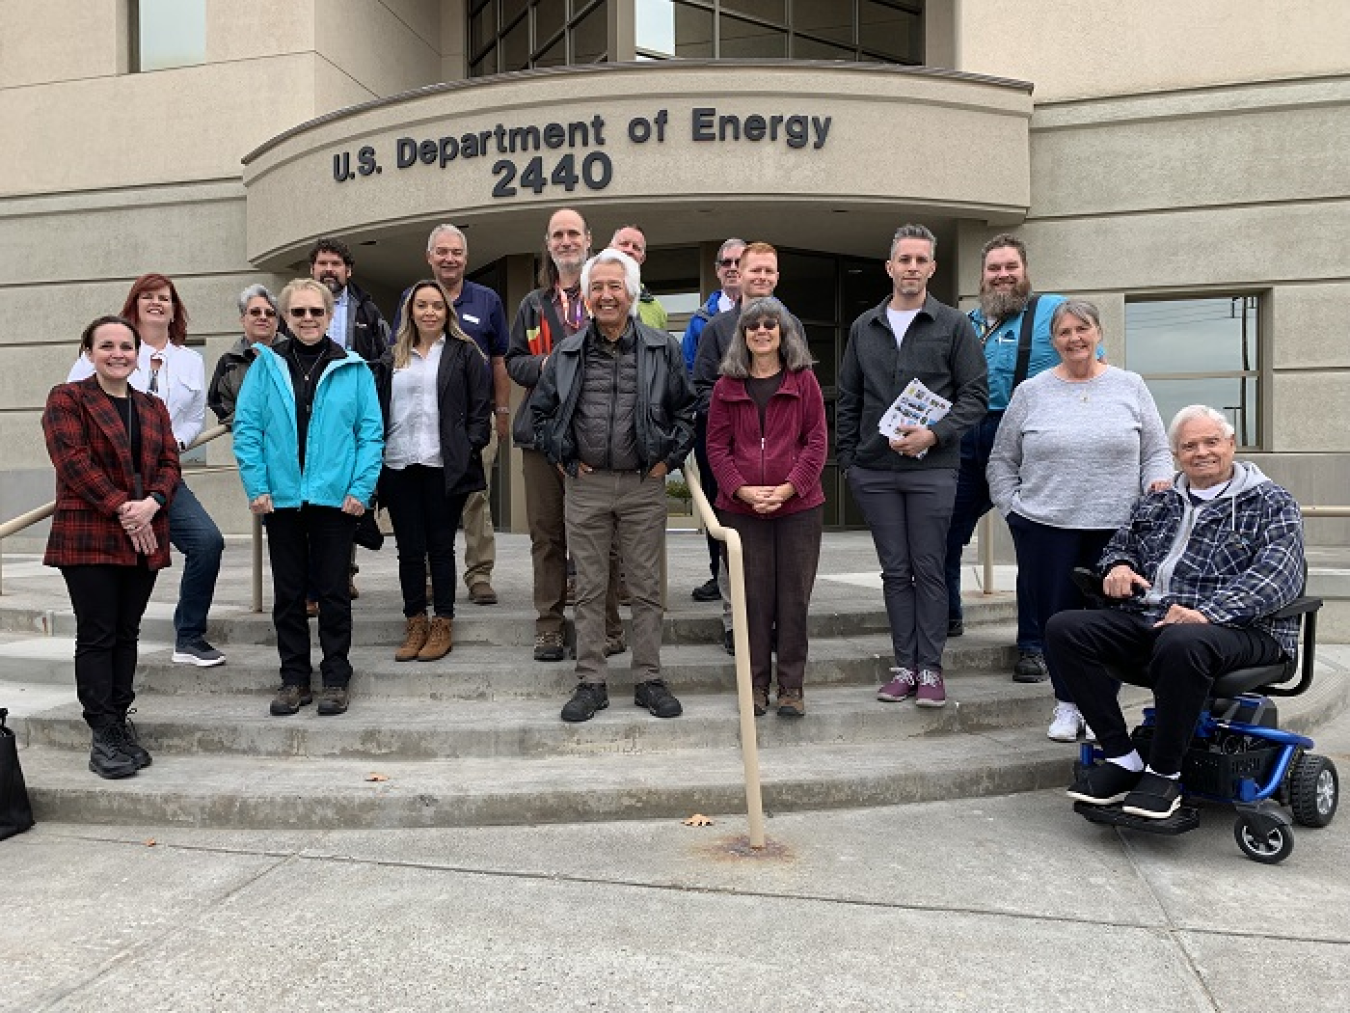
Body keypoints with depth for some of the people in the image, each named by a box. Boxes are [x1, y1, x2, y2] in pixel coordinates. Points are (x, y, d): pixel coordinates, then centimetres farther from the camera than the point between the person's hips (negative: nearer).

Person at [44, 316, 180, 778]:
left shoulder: (153, 407, 17)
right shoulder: (67, 399, 1)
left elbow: (169, 463, 9)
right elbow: (73, 460, -10)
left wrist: (151, 503, -11)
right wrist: (121, 507, -16)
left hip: (144, 539, 5)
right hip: (89, 538, -5)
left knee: (127, 634, 9)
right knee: (97, 635, -3)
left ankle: (120, 721, 17)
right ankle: (103, 736, 2)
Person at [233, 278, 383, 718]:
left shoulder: (353, 369, 2)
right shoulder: (266, 365, 4)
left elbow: (371, 431, -1)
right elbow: (246, 427, 2)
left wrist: (361, 488, -9)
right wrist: (257, 487, -6)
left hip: (335, 498, -1)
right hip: (281, 498, 2)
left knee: (334, 591, 6)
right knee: (288, 592, 10)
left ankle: (336, 678, 16)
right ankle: (294, 678, 21)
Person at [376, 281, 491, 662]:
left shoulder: (464, 353, 4)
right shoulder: (393, 358, 16)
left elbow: (480, 407, 0)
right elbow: (378, 408, 15)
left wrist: (470, 449, -11)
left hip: (444, 466, -4)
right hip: (399, 464, 4)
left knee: (440, 546, 3)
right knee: (409, 549, 7)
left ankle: (443, 625, 12)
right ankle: (416, 624, 17)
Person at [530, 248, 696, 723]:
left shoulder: (663, 349, 2)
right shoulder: (567, 352, 6)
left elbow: (686, 411, 7)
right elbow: (540, 410, 14)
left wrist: (668, 459, -1)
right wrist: (562, 460, 6)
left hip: (644, 486, -1)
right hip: (585, 487, 1)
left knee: (646, 589, 6)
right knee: (589, 590, 7)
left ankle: (649, 680, 18)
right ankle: (590, 683, 17)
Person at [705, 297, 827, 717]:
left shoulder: (803, 381, 5)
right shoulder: (727, 386, 8)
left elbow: (817, 441, 0)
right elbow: (717, 446, 5)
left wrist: (788, 487, -12)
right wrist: (743, 490, -10)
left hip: (799, 506, -1)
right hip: (742, 508, 1)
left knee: (794, 597, 4)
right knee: (753, 597, 5)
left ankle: (791, 686, 15)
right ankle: (756, 684, 17)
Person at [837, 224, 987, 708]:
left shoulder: (953, 325, 2)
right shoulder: (864, 327, 12)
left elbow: (974, 395, -1)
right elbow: (848, 401, 14)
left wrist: (935, 434, -15)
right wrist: (847, 459, 8)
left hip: (932, 469, -3)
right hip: (874, 472, 3)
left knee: (929, 569, 2)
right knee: (895, 571, 8)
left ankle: (930, 668, 11)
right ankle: (904, 666, 16)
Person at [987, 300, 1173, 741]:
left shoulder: (1130, 387, 10)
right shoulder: (1031, 392, 8)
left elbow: (1156, 451, 12)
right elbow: (1002, 461, 11)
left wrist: (1159, 482, -8)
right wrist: (1011, 507, 1)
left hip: (1115, 527, 0)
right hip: (1045, 529, 0)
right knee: (1055, 617, 2)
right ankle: (1066, 704, 19)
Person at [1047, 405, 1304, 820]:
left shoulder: (1271, 503, 7)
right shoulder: (1158, 503, 24)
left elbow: (1277, 575, -8)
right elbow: (1118, 546, 32)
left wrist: (1208, 612, -25)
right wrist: (1118, 567, 3)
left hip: (1240, 628, -5)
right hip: (1146, 620, 6)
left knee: (1181, 643, -41)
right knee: (1064, 628, -19)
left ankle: (1164, 774, -21)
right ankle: (1122, 758, -15)